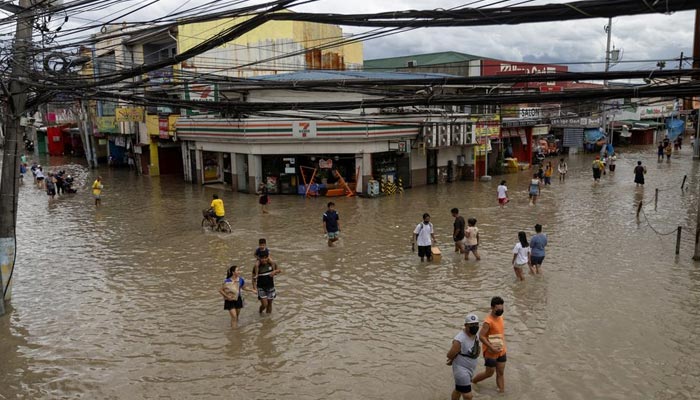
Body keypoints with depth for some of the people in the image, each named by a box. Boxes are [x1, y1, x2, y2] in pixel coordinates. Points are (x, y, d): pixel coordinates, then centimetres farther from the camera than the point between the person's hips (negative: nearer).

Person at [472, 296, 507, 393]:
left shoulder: (500, 316, 0)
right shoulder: (488, 321, -26)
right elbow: (481, 336, -25)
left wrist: (503, 345, 11)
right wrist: (492, 348, -22)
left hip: (501, 351, 7)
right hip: (491, 352, -7)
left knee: (500, 373, 12)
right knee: (489, 373, 9)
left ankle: (502, 391, 22)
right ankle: (473, 381, 32)